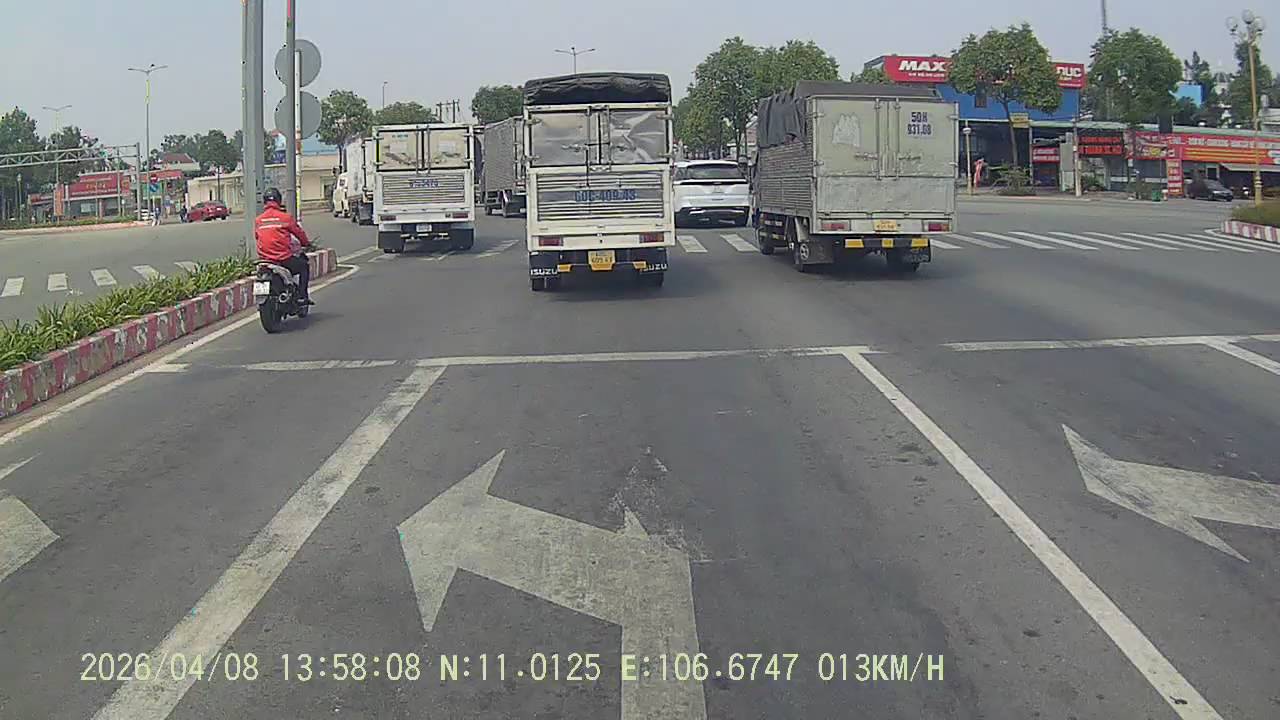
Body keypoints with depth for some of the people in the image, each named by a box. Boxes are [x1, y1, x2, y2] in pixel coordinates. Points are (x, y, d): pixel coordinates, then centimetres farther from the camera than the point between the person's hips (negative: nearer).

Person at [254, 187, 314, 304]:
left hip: (264, 259, 5)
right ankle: (302, 296, 12)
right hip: (284, 259, -5)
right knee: (304, 266, 20)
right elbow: (299, 233, 4)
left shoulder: (258, 220, 5)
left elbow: (257, 237, 15)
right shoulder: (285, 217, -7)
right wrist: (307, 243, 25)